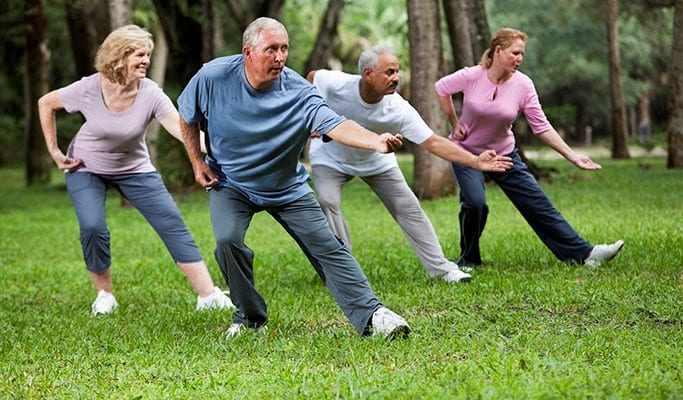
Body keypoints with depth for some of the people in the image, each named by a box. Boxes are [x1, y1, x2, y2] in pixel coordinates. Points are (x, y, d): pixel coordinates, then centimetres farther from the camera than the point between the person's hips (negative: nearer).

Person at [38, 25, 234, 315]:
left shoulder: (150, 94, -23)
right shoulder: (88, 89, -23)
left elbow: (183, 129, -34)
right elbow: (46, 104, -5)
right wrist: (54, 151, -7)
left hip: (134, 169, 1)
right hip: (86, 169, -1)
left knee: (173, 225, -8)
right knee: (92, 228, -21)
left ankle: (208, 295, -6)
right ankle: (104, 294, 3)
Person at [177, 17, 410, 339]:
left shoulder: (298, 91, -24)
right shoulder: (213, 77, -19)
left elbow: (335, 124, -40)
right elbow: (188, 116, 1)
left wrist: (377, 141, -57)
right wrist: (197, 162, -2)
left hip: (287, 188, 0)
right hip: (230, 183, 0)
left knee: (327, 247, -8)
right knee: (227, 240, -23)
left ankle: (371, 314, -5)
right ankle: (249, 317, -1)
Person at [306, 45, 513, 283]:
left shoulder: (399, 109, -30)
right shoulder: (335, 85, -34)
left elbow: (433, 143, -29)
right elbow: (311, 77, -10)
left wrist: (475, 161, -36)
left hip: (375, 161, 2)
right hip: (330, 158, -2)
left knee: (407, 206, -4)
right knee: (327, 202, -25)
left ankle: (441, 268, 5)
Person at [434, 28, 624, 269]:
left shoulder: (523, 84, -12)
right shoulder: (471, 77, -18)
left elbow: (541, 127, -9)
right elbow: (441, 88, 1)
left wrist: (573, 156, -15)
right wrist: (455, 124, -1)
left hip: (504, 154, 3)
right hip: (467, 152, -2)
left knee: (539, 205, 0)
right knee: (475, 202, -24)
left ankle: (584, 253, 3)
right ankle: (468, 260, 0)